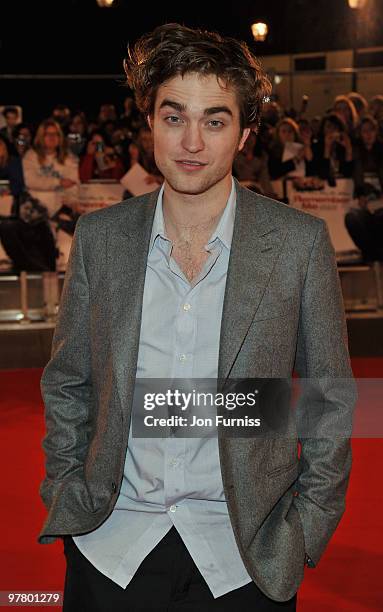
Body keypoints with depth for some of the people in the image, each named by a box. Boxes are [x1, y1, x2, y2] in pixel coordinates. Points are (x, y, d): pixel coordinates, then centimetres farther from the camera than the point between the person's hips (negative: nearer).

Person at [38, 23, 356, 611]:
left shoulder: (301, 241, -7)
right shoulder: (99, 236, -1)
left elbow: (331, 397, 0)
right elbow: (66, 383, 9)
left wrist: (307, 528, -3)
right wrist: (65, 493, 3)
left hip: (245, 555, -1)